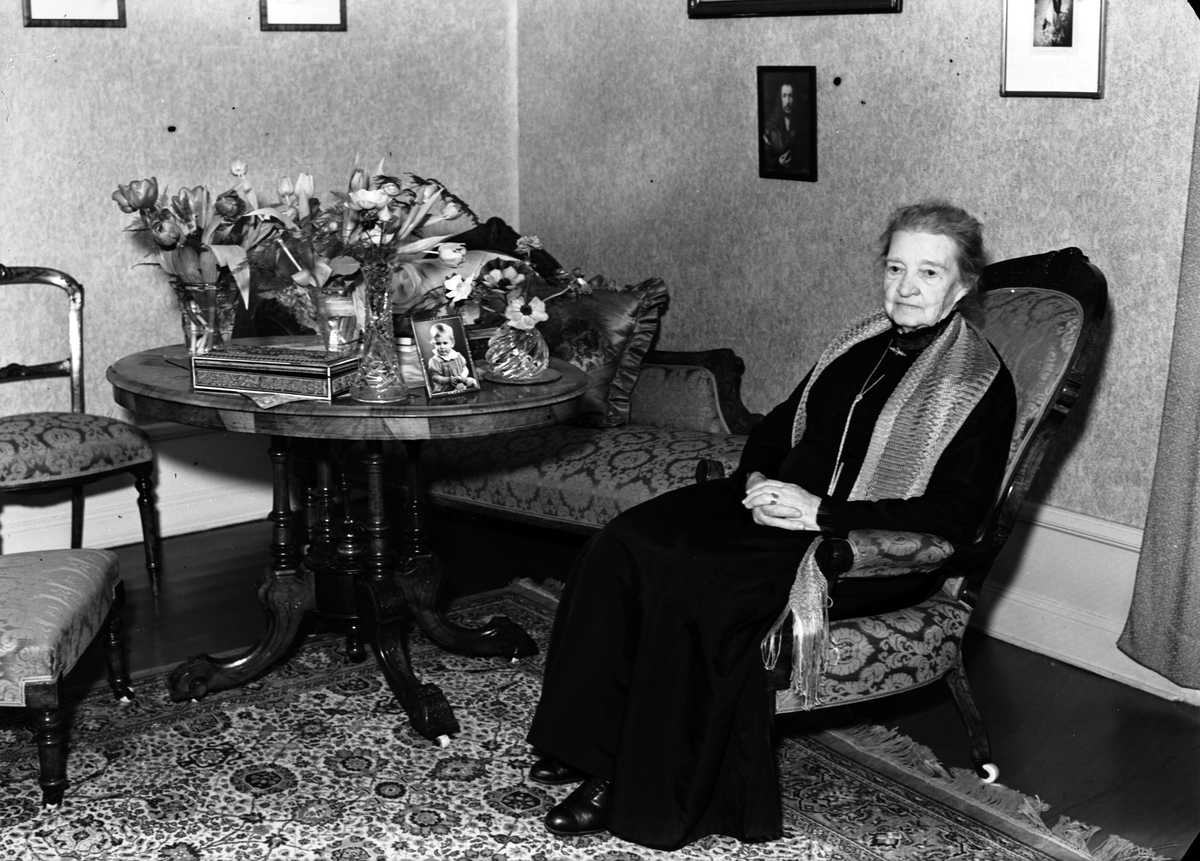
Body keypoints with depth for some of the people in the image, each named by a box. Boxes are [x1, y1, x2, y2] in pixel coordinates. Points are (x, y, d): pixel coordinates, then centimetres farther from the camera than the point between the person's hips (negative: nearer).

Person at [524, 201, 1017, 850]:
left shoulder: (982, 384, -7)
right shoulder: (861, 344, 15)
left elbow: (952, 515, -15)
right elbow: (780, 424, 23)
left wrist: (822, 512, -19)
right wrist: (756, 478, 1)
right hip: (780, 506, 8)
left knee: (696, 583, -30)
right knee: (626, 542, -15)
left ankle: (650, 801, -17)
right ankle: (590, 743, -9)